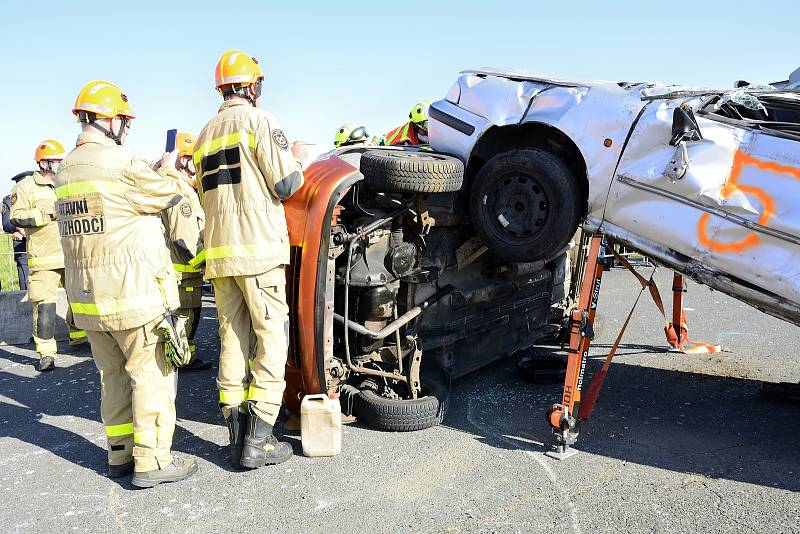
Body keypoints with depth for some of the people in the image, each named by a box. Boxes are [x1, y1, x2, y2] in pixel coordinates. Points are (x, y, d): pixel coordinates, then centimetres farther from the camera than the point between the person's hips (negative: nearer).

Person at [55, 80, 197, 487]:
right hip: (132, 291, -8)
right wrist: (169, 169, 16)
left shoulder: (65, 170, 13)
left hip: (87, 297, 8)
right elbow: (168, 194, -4)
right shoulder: (120, 162, -15)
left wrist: (155, 172, 16)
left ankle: (120, 453, 25)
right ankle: (151, 461, 4)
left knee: (113, 373, 17)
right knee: (151, 373, 0)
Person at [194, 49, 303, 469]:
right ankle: (257, 442, -5)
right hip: (259, 249, -7)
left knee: (232, 340, 8)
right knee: (272, 338, -3)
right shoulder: (258, 120, -3)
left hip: (218, 252, 7)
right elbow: (286, 184, -9)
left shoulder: (205, 134, 19)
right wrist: (297, 170, 12)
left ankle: (238, 437, 11)